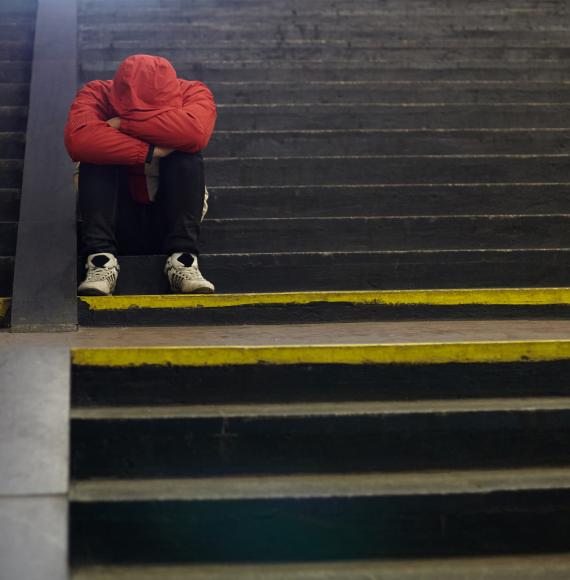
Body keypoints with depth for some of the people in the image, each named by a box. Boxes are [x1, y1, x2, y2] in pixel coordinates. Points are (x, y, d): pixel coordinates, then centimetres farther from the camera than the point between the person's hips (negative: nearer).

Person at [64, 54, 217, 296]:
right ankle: (101, 258, -32)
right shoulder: (97, 94, -13)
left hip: (168, 219, 0)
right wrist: (149, 152, -35)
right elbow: (77, 139, -36)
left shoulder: (192, 93, -13)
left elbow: (196, 130, -38)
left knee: (187, 154, -25)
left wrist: (123, 124, -30)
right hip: (117, 220, 0)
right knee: (97, 154, -25)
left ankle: (183, 258, -31)